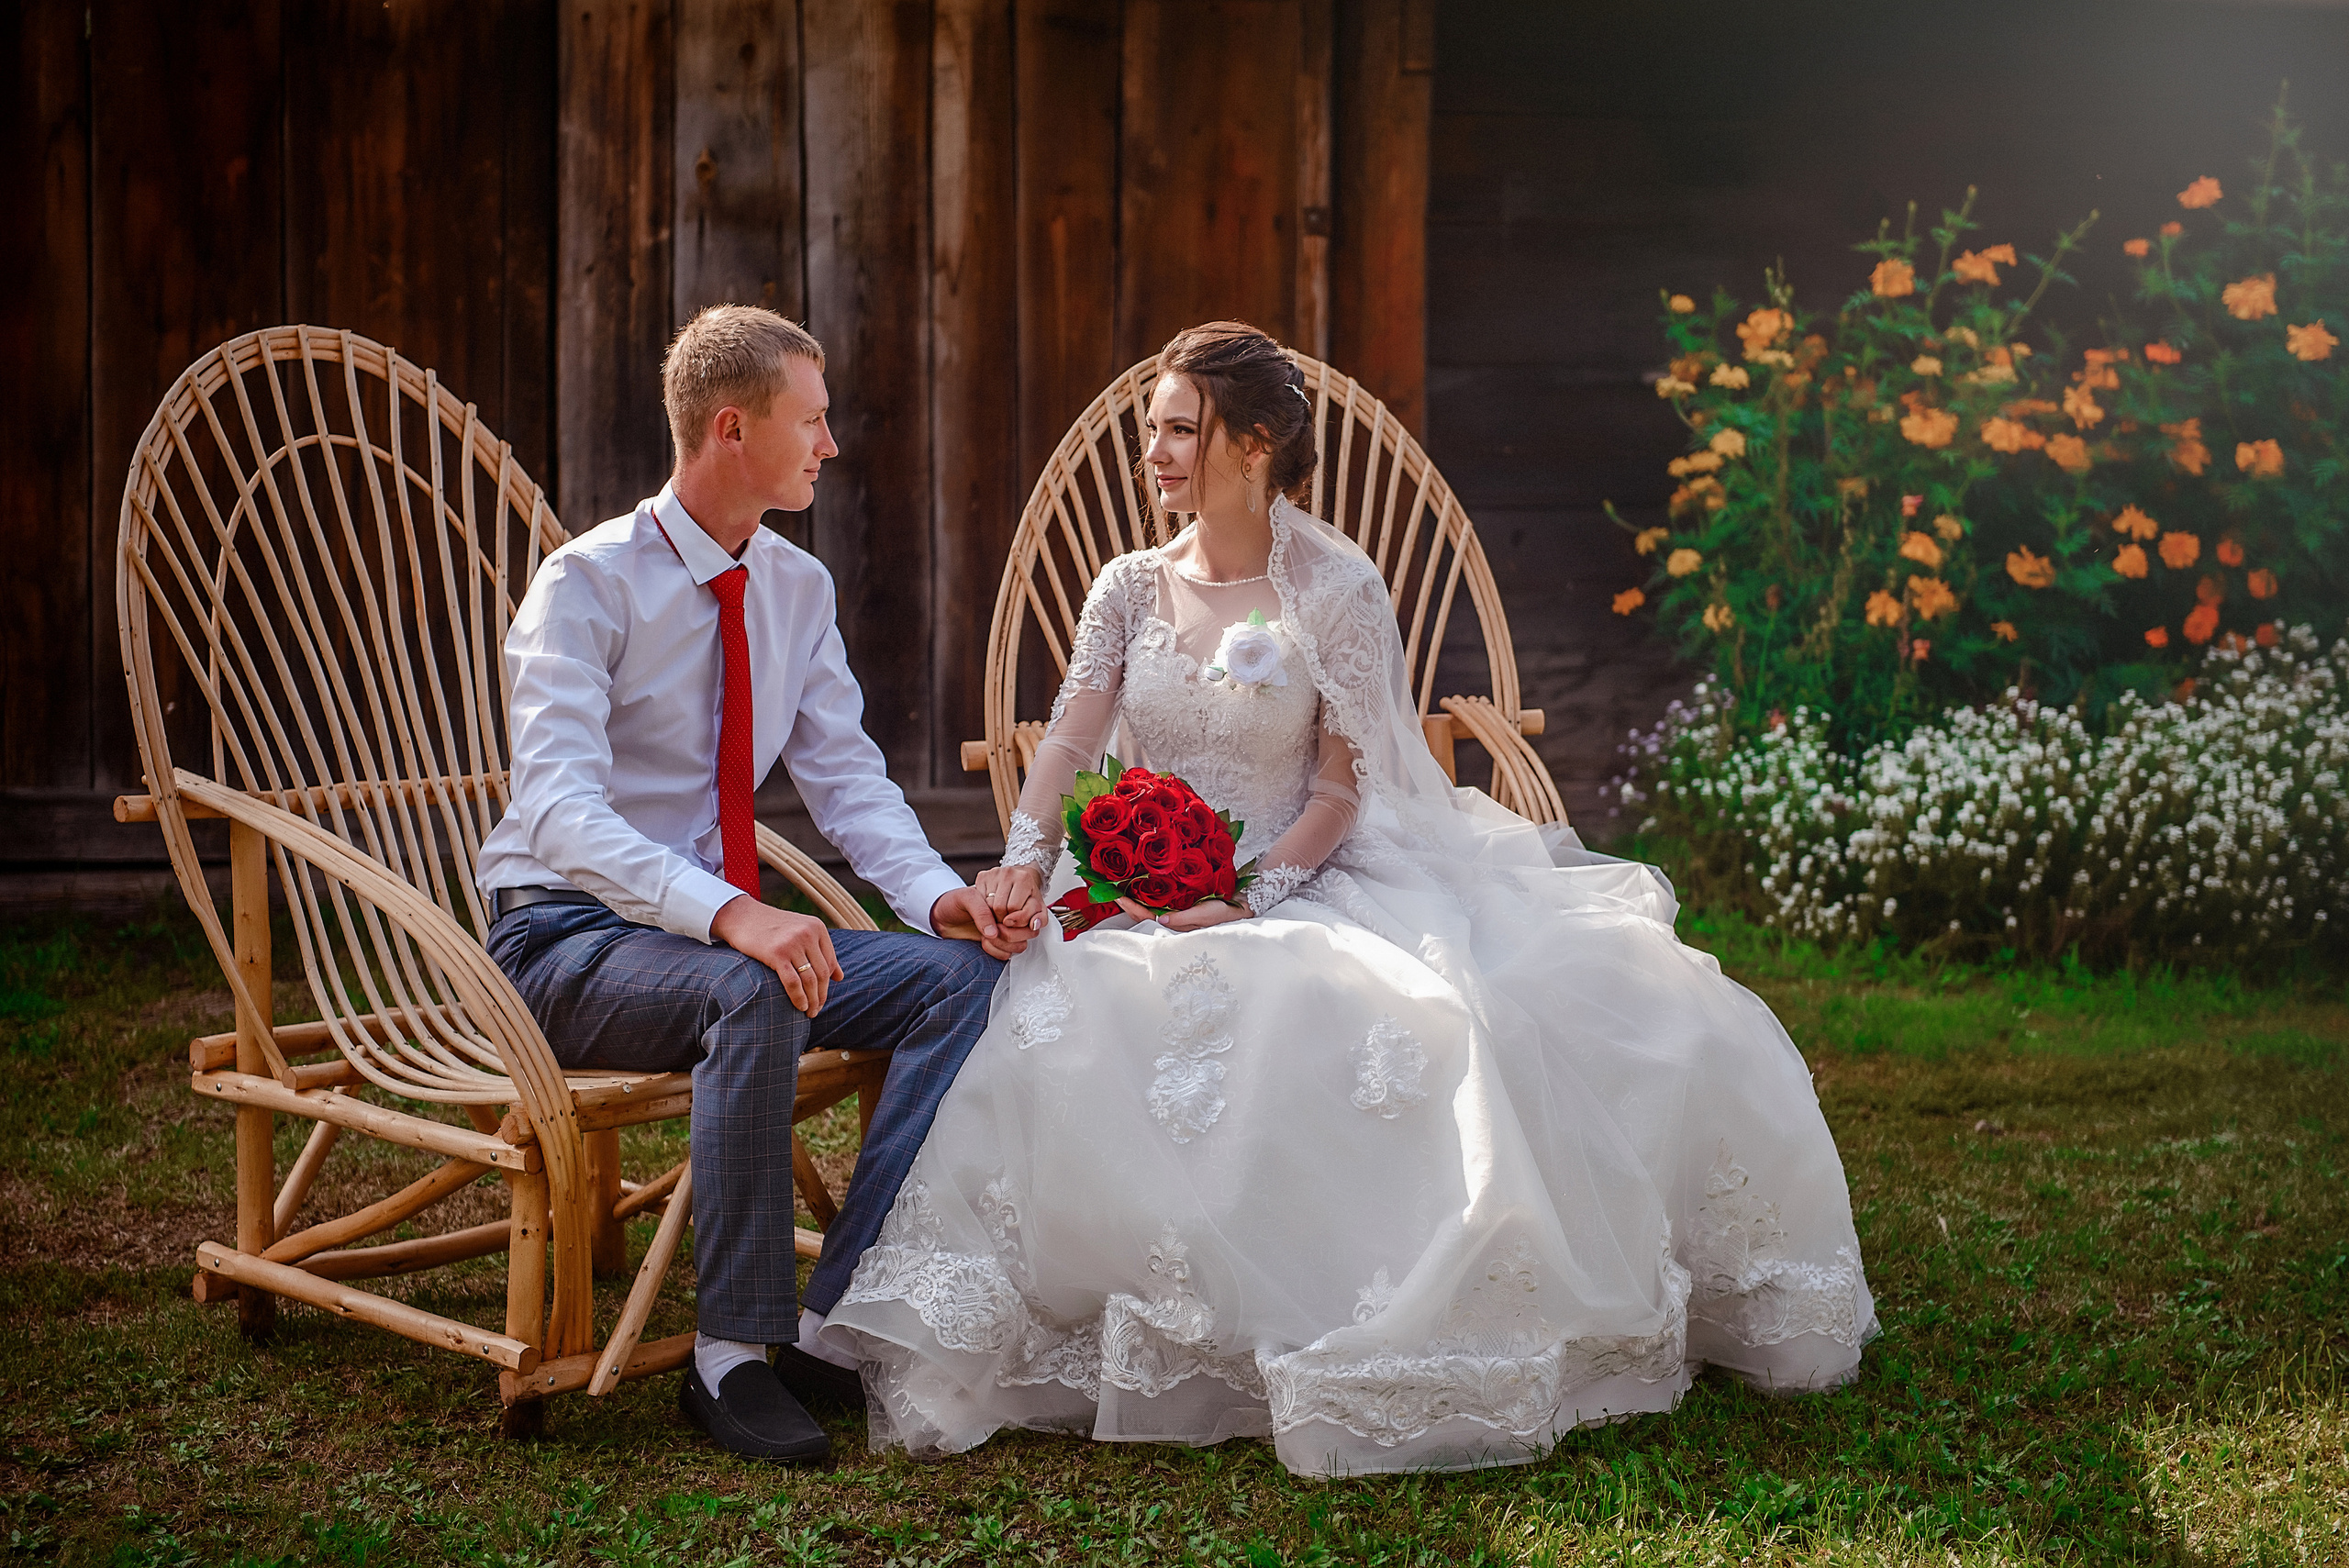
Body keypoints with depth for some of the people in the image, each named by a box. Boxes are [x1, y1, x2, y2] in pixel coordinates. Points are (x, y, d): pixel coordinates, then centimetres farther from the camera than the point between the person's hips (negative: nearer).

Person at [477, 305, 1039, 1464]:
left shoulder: (798, 587, 6)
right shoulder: (590, 583, -15)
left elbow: (845, 777, 7)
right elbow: (563, 812, -27)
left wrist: (936, 891, -13)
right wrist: (731, 915, -42)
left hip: (727, 927, 7)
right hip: (567, 940, -7)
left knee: (962, 973, -15)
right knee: (753, 995, -37)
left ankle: (833, 1323, -15)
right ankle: (732, 1356, -26)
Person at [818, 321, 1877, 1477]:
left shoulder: (1338, 592, 0)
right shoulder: (1131, 588, 12)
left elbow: (1343, 786, -4)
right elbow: (1069, 742, 2)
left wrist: (1252, 900, -18)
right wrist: (1025, 859, -18)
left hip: (1299, 887, -2)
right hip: (1138, 898, 3)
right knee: (1063, 1024, -31)